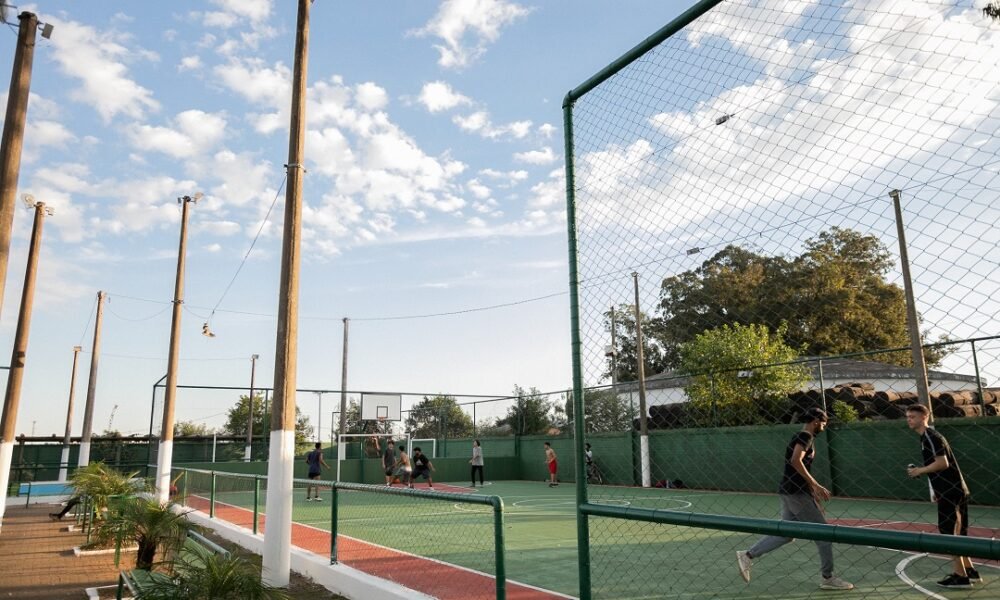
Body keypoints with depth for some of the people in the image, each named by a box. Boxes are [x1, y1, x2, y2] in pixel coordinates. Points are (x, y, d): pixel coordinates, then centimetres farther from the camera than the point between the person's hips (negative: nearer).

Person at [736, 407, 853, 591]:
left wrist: (814, 493, 25)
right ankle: (828, 578, 11)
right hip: (796, 492, -10)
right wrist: (816, 486, -25)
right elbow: (796, 461, -26)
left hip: (789, 491, 10)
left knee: (786, 533, 11)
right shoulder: (806, 436, -10)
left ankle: (748, 555, 8)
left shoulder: (803, 437, 20)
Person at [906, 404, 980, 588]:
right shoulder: (927, 436, 15)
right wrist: (937, 490, 20)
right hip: (956, 490, 10)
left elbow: (943, 463, -23)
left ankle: (961, 576, 1)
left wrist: (919, 471, -12)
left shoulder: (930, 436, -15)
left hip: (951, 492, -10)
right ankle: (970, 571, 25)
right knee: (957, 534, 17)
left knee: (949, 533, -4)